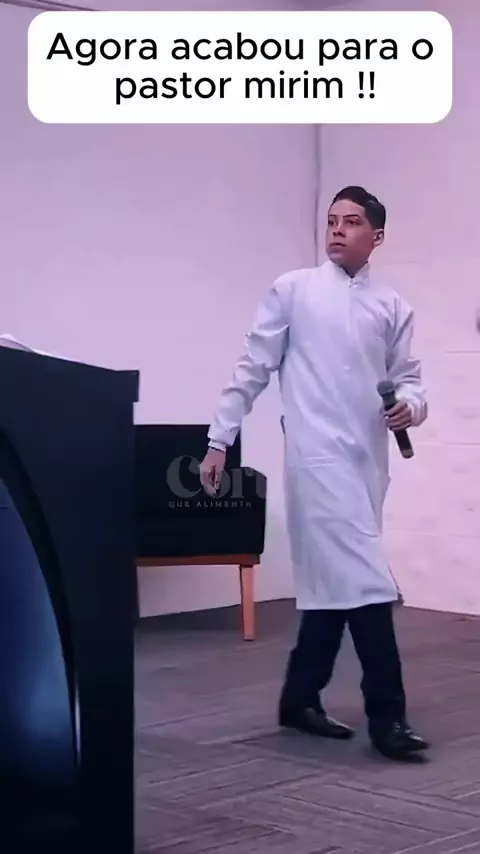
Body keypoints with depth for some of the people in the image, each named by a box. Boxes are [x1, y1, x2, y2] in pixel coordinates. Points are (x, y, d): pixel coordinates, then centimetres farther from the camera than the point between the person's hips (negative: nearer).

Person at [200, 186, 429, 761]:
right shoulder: (292, 290, 3)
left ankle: (299, 699, 24)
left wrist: (410, 406, -11)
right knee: (363, 579, -13)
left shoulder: (392, 308, 12)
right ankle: (386, 715, -7)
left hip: (368, 459, 5)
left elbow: (407, 378, 13)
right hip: (317, 454, -5)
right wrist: (219, 439, 1)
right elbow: (253, 370, 3)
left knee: (333, 579, 10)